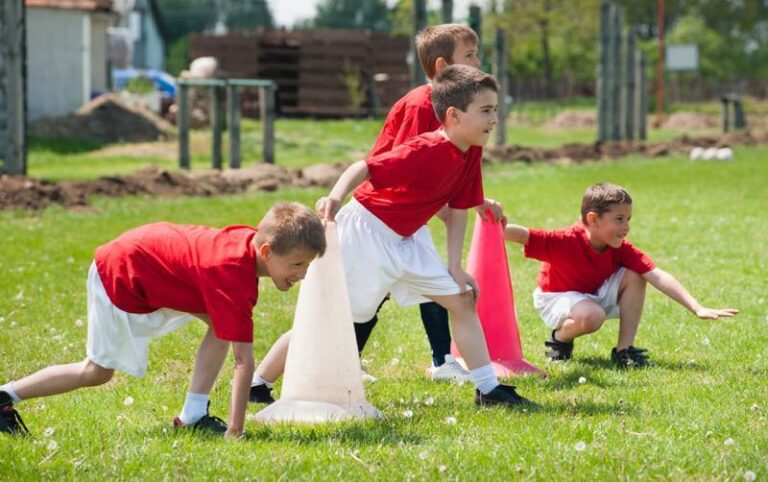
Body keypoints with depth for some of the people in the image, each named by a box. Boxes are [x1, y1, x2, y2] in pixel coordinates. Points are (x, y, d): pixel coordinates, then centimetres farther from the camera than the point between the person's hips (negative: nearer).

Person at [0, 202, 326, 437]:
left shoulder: (251, 239, -10)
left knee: (221, 325, -4)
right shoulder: (235, 279, -34)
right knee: (97, 372, 4)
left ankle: (193, 416, -1)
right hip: (122, 277, -9)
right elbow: (243, 360, -34)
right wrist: (235, 431, -34)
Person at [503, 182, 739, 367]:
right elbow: (522, 235, -40)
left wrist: (697, 308, -32)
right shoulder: (566, 241, -32)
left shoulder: (621, 249, -17)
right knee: (591, 316, -40)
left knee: (634, 276, -19)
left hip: (595, 295, 6)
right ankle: (560, 339, -4)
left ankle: (624, 350, -13)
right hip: (556, 298, -6)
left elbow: (658, 277, -24)